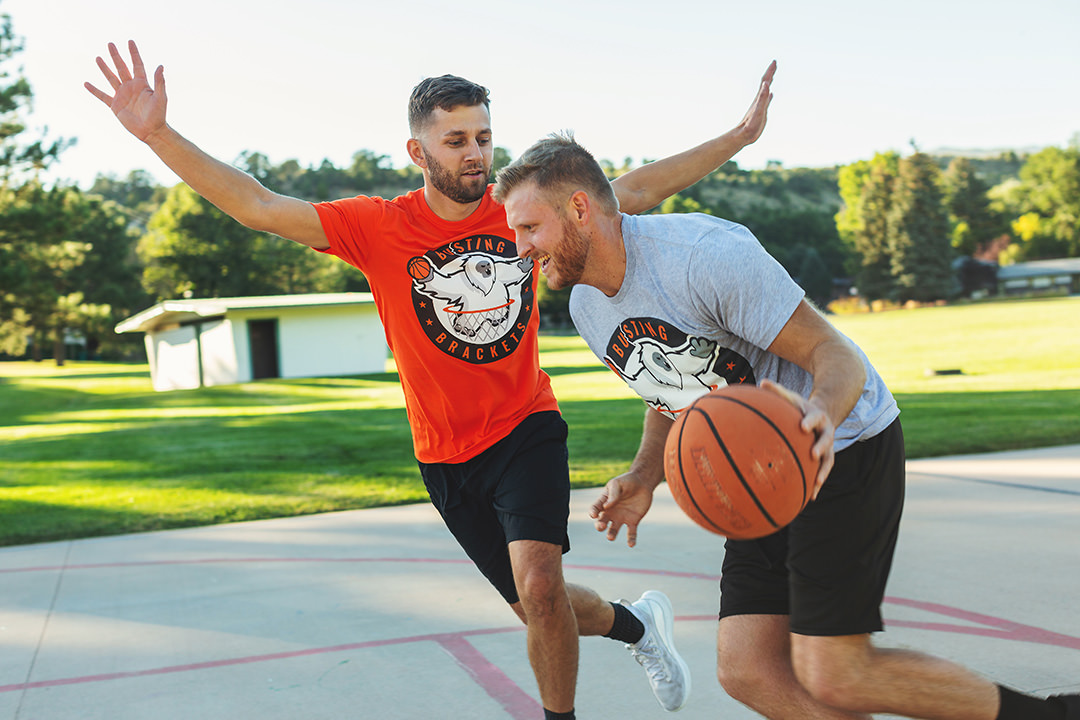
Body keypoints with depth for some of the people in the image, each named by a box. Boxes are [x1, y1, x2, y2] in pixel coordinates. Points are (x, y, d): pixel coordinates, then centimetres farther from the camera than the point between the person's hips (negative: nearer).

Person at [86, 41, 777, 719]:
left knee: (539, 589, -21)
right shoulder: (379, 227, -11)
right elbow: (258, 207, -17)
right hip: (448, 455, 1)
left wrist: (739, 136, 0)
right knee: (538, 608, 11)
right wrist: (158, 134, -27)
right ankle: (636, 623, 43)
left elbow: (639, 188, 2)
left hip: (527, 429, 0)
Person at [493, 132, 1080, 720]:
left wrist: (821, 414, -44)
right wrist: (644, 477, 1)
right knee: (746, 671, -1)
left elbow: (835, 353, -22)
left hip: (846, 450, -8)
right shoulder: (587, 308, 3)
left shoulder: (704, 253, -24)